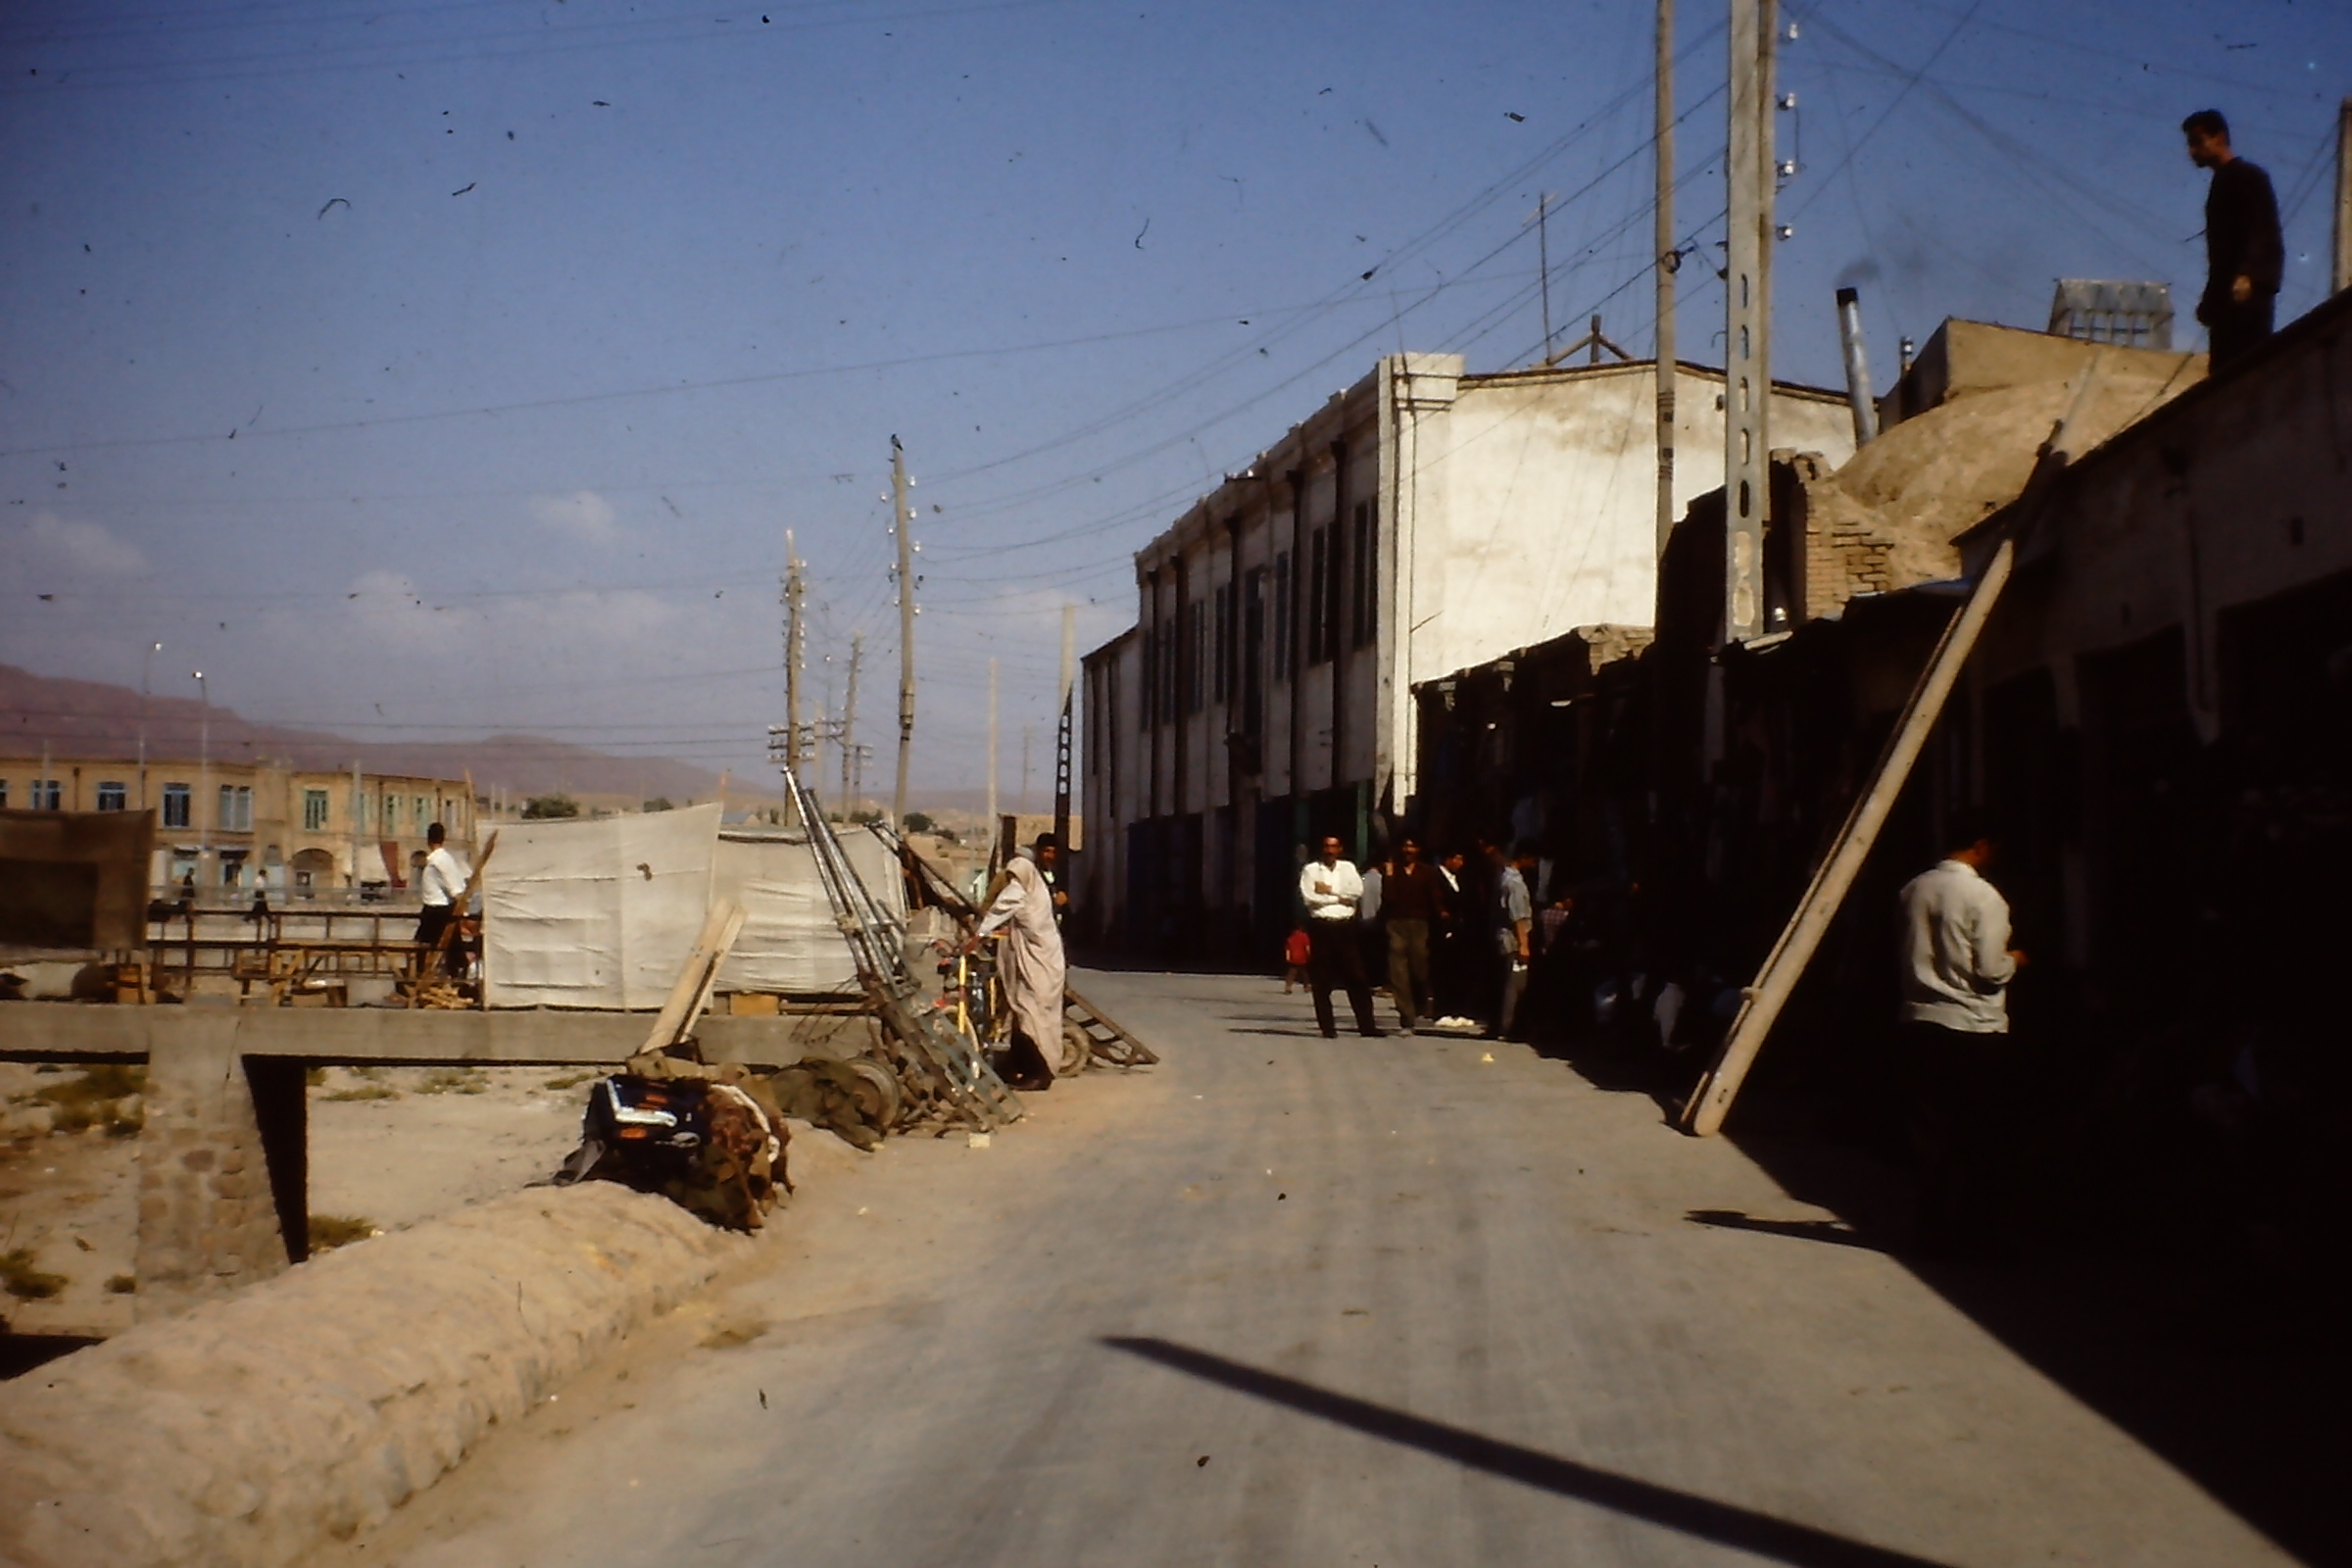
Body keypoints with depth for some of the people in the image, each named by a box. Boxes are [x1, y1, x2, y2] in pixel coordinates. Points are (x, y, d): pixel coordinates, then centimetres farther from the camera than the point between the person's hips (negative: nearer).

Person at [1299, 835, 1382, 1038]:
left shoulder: (1348, 868, 13)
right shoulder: (1311, 870, 4)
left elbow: (1358, 892, -2)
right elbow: (1309, 897, -9)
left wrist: (1329, 891, -6)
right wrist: (1339, 897, -4)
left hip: (1346, 926, 2)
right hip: (1321, 927, -2)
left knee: (1356, 977, 1)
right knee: (1322, 981, 0)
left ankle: (1366, 1025, 3)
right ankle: (1327, 1027, 6)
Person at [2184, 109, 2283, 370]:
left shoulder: (2248, 177, -2)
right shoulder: (2221, 182, 22)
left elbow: (2265, 232, -14)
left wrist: (2247, 276, -29)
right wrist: (2210, 300, 18)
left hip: (2248, 292, -8)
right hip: (2226, 296, 8)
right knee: (2224, 370, 2)